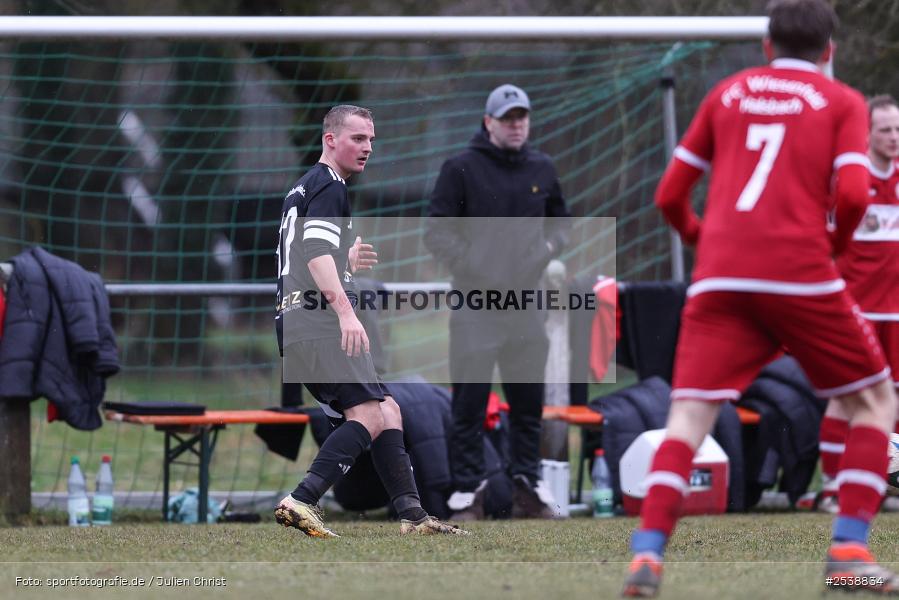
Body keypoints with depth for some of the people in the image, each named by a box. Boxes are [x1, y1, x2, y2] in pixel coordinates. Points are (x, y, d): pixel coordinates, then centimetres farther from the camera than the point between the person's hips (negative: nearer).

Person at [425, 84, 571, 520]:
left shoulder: (542, 170, 11)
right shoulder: (462, 169, -3)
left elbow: (559, 220, 24)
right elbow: (438, 233, -5)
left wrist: (549, 247, 3)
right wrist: (472, 264, -16)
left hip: (526, 300, 5)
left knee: (528, 401, 8)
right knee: (470, 402, -5)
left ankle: (527, 489, 17)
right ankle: (467, 492, 0)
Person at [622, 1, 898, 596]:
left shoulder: (728, 93, 18)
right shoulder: (842, 102, 9)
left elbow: (669, 195, 17)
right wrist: (836, 243, 12)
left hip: (719, 278, 2)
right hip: (801, 273, -2)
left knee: (689, 418, 1)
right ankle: (850, 551, 5)